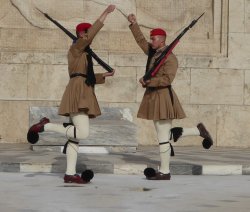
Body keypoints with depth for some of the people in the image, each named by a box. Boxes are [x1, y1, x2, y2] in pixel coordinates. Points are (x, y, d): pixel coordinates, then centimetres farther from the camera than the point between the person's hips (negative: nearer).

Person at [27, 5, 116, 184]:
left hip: (83, 95, 10)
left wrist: (104, 75, 22)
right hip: (78, 93, -10)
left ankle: (70, 174, 3)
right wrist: (105, 13, -17)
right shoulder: (76, 48, -3)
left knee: (76, 136, 5)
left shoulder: (84, 54, 23)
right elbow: (92, 34, -17)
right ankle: (46, 126, -11)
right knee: (82, 133, -20)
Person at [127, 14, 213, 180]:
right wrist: (133, 24, 19)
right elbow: (141, 40, 22)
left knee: (163, 137, -5)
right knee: (166, 134, 13)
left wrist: (148, 82, -19)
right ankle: (199, 131, 22)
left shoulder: (170, 58, -13)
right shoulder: (153, 52, 11)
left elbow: (168, 79, -21)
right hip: (153, 98, 9)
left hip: (163, 98, -9)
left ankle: (164, 172, 0)